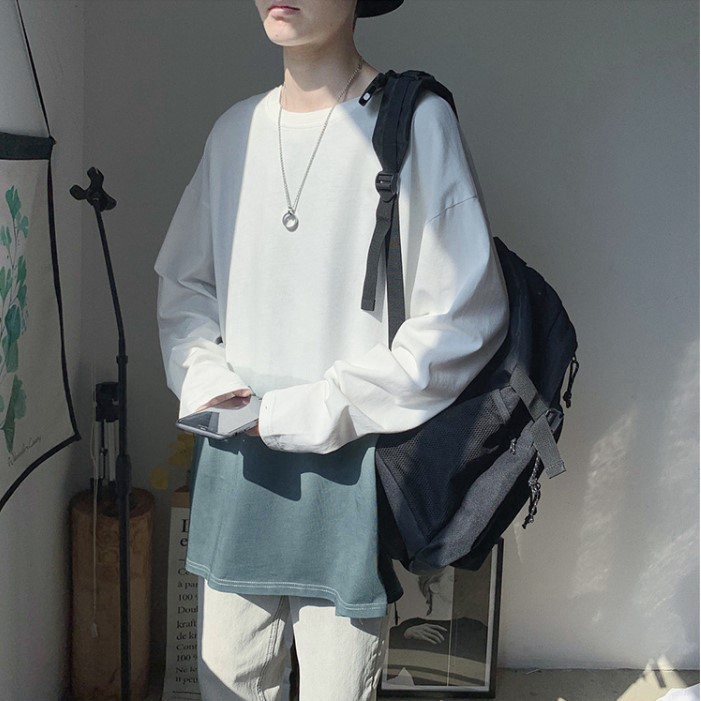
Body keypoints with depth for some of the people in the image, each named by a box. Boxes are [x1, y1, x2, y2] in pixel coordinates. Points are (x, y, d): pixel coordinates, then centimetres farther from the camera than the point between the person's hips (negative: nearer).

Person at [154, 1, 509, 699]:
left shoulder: (415, 122, -9)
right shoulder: (236, 128, 8)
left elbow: (464, 318, -12)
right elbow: (184, 282, 17)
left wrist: (317, 411, -13)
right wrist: (203, 376, -2)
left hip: (350, 466, -4)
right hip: (235, 462, 5)